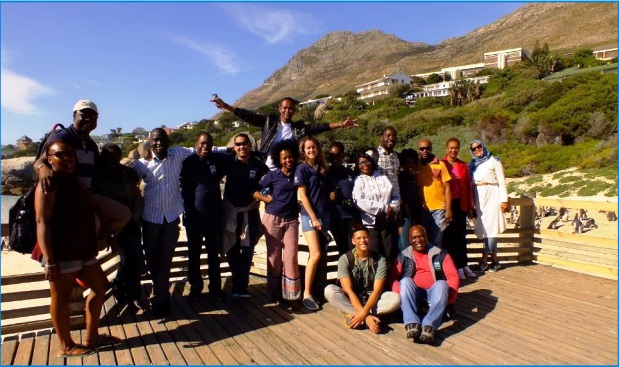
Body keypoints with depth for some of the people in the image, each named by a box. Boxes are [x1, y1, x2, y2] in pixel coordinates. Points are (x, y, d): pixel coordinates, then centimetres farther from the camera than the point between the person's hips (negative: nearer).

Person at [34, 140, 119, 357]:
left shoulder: (74, 181, 14)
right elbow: (42, 223, -19)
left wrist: (92, 247, 23)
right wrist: (49, 261, -23)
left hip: (82, 250, 9)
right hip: (61, 254, -9)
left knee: (100, 287, 15)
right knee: (61, 298, 6)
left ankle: (91, 337, 28)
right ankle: (66, 347, 21)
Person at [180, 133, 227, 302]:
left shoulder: (218, 160, 2)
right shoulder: (189, 162, -5)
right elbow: (183, 187, 0)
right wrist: (186, 209, -2)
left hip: (214, 215, 2)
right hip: (193, 215, -2)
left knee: (214, 253, 11)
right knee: (194, 254, 10)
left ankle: (215, 287, 23)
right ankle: (195, 288, 23)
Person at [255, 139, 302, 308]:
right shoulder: (272, 175, -2)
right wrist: (267, 199, -7)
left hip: (291, 220, 1)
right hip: (273, 218, -1)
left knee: (291, 256, -3)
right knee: (274, 255, 6)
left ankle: (292, 295, 4)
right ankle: (275, 293, 19)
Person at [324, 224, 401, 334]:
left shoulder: (380, 259, -10)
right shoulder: (345, 259, -13)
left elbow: (377, 290, -17)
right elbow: (348, 290, -21)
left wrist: (363, 313, -34)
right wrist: (366, 316, -33)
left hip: (372, 299, 1)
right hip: (351, 299, 0)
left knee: (396, 298, -28)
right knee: (329, 290, -30)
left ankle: (353, 314, -25)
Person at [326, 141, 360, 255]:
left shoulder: (350, 173, 14)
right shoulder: (326, 174, 7)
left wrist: (355, 202, 7)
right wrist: (328, 197, -12)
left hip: (353, 215, 1)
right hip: (336, 217, -1)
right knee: (343, 249, 4)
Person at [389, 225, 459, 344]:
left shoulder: (440, 254, 13)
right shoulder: (403, 256, 13)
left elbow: (453, 276, 3)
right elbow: (392, 276, 3)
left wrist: (449, 293, -16)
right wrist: (400, 294, -17)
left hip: (433, 292, 0)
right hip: (412, 293, 0)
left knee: (441, 284, -31)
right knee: (405, 281, -30)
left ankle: (429, 327, -44)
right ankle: (412, 324, -43)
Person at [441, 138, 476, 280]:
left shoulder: (463, 165, 12)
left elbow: (468, 187, 12)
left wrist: (469, 207, 10)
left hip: (460, 205, 4)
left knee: (461, 235, 10)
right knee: (448, 235, 2)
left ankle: (463, 265, 18)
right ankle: (453, 267, 9)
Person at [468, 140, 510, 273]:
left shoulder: (494, 161, 2)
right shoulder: (472, 165, 14)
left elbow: (501, 182, -2)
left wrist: (504, 200, -9)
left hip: (492, 197, -4)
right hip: (479, 198, 4)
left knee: (491, 227, -8)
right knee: (485, 228, 3)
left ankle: (484, 261, -6)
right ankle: (495, 261, 11)